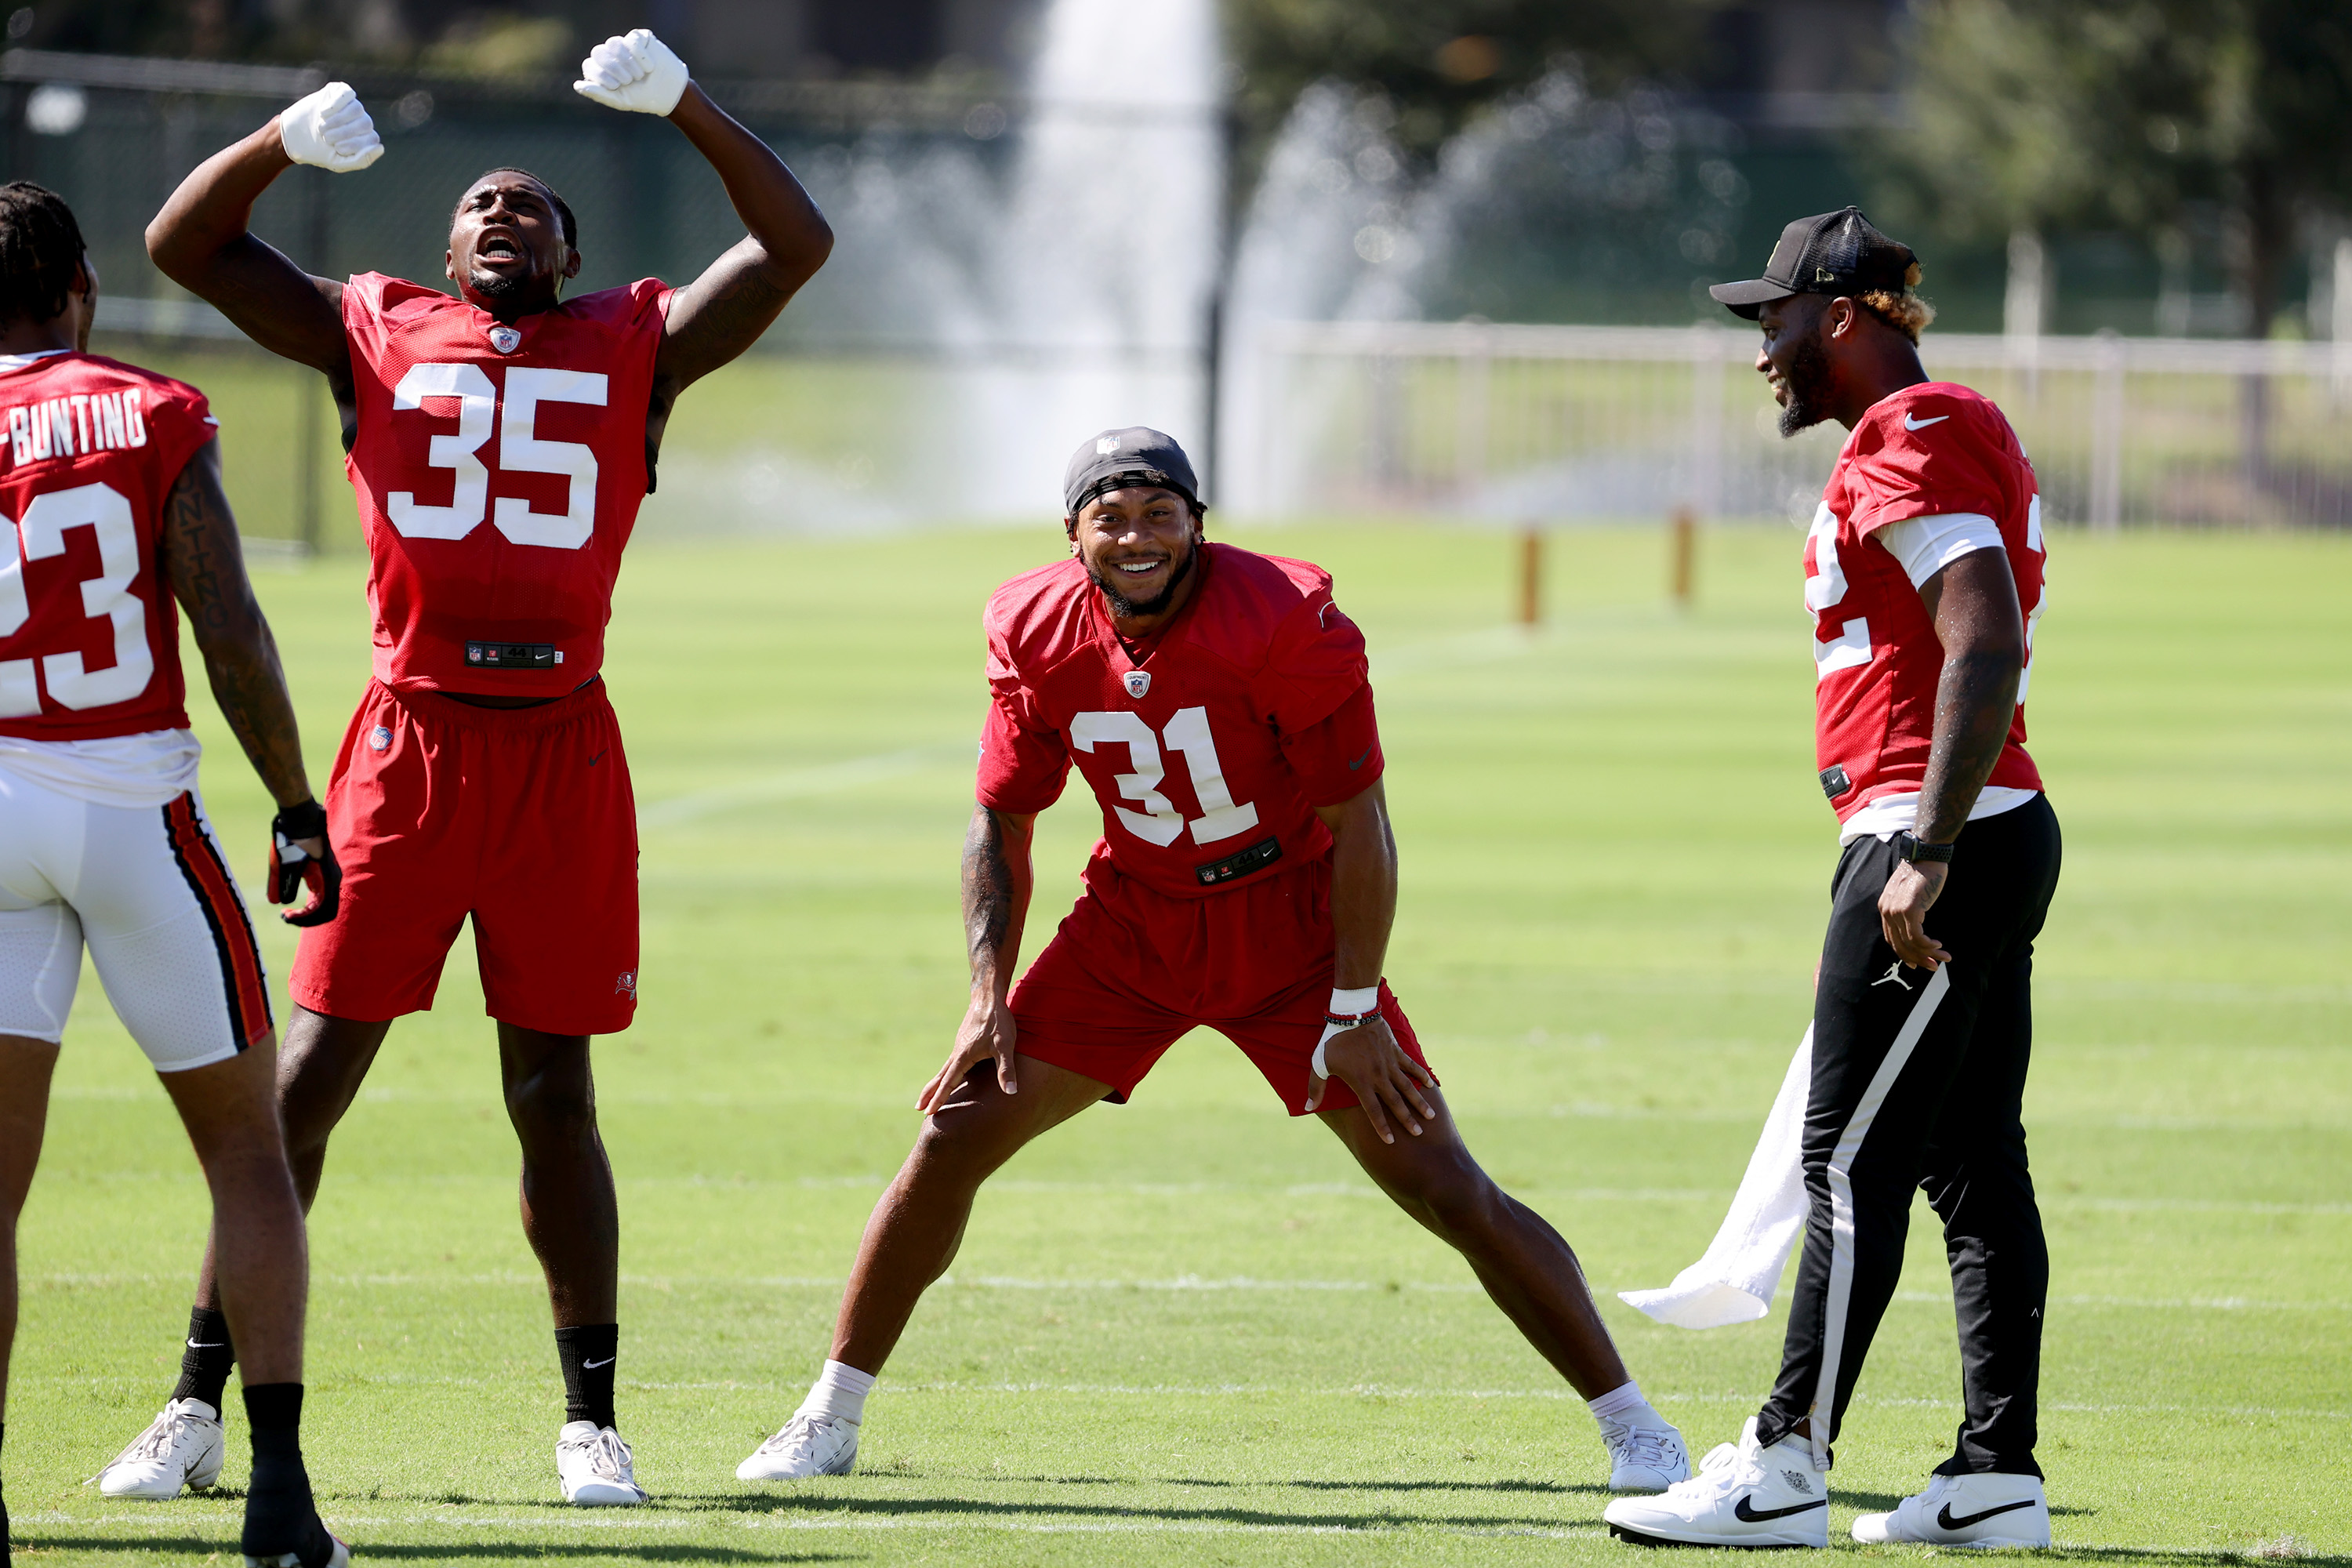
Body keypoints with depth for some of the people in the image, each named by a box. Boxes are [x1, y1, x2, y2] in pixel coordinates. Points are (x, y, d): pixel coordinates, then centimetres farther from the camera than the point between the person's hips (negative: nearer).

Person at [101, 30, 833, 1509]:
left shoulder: (636, 347, 12)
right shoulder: (375, 335, 11)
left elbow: (797, 243, 5)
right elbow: (183, 242, 11)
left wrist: (684, 105, -6)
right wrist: (288, 141, -7)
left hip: (563, 749, 0)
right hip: (411, 736, 0)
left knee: (555, 1094, 4)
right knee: (309, 1076, -2)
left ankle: (590, 1420, 11)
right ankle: (200, 1400, 4)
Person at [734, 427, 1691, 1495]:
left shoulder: (1284, 623, -24)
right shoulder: (1039, 635, -11)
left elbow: (1357, 823, -17)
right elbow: (1003, 819, 2)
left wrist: (1354, 1010, -16)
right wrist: (990, 995, -7)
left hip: (1290, 929, -3)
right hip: (1134, 921, 3)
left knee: (1443, 1186, -9)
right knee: (957, 1132, -5)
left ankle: (1631, 1425, 1)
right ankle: (829, 1421, 9)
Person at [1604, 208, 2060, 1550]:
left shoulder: (1915, 445, -13)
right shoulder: (1954, 435, 20)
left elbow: (1987, 650, -24)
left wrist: (1926, 855, -27)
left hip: (1948, 837, -11)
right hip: (1997, 837, 11)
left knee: (1855, 1165, -9)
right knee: (1976, 1165, 9)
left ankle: (1786, 1470, -8)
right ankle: (1999, 1476, 9)